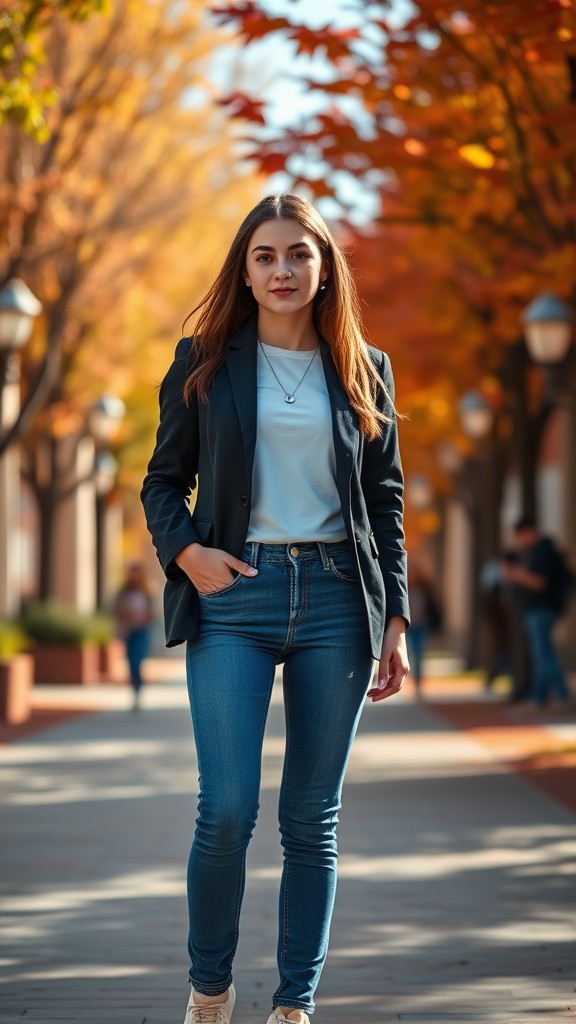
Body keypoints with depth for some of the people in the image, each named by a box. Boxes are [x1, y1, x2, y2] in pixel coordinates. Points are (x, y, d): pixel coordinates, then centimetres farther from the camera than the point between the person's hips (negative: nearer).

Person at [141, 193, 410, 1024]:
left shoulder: (364, 371, 11)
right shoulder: (205, 363, 7)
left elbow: (386, 501, 12)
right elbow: (164, 480, 10)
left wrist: (395, 620, 6)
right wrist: (185, 550, -9)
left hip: (336, 598, 2)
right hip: (235, 594, -1)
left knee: (312, 819, 3)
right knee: (228, 808, -10)